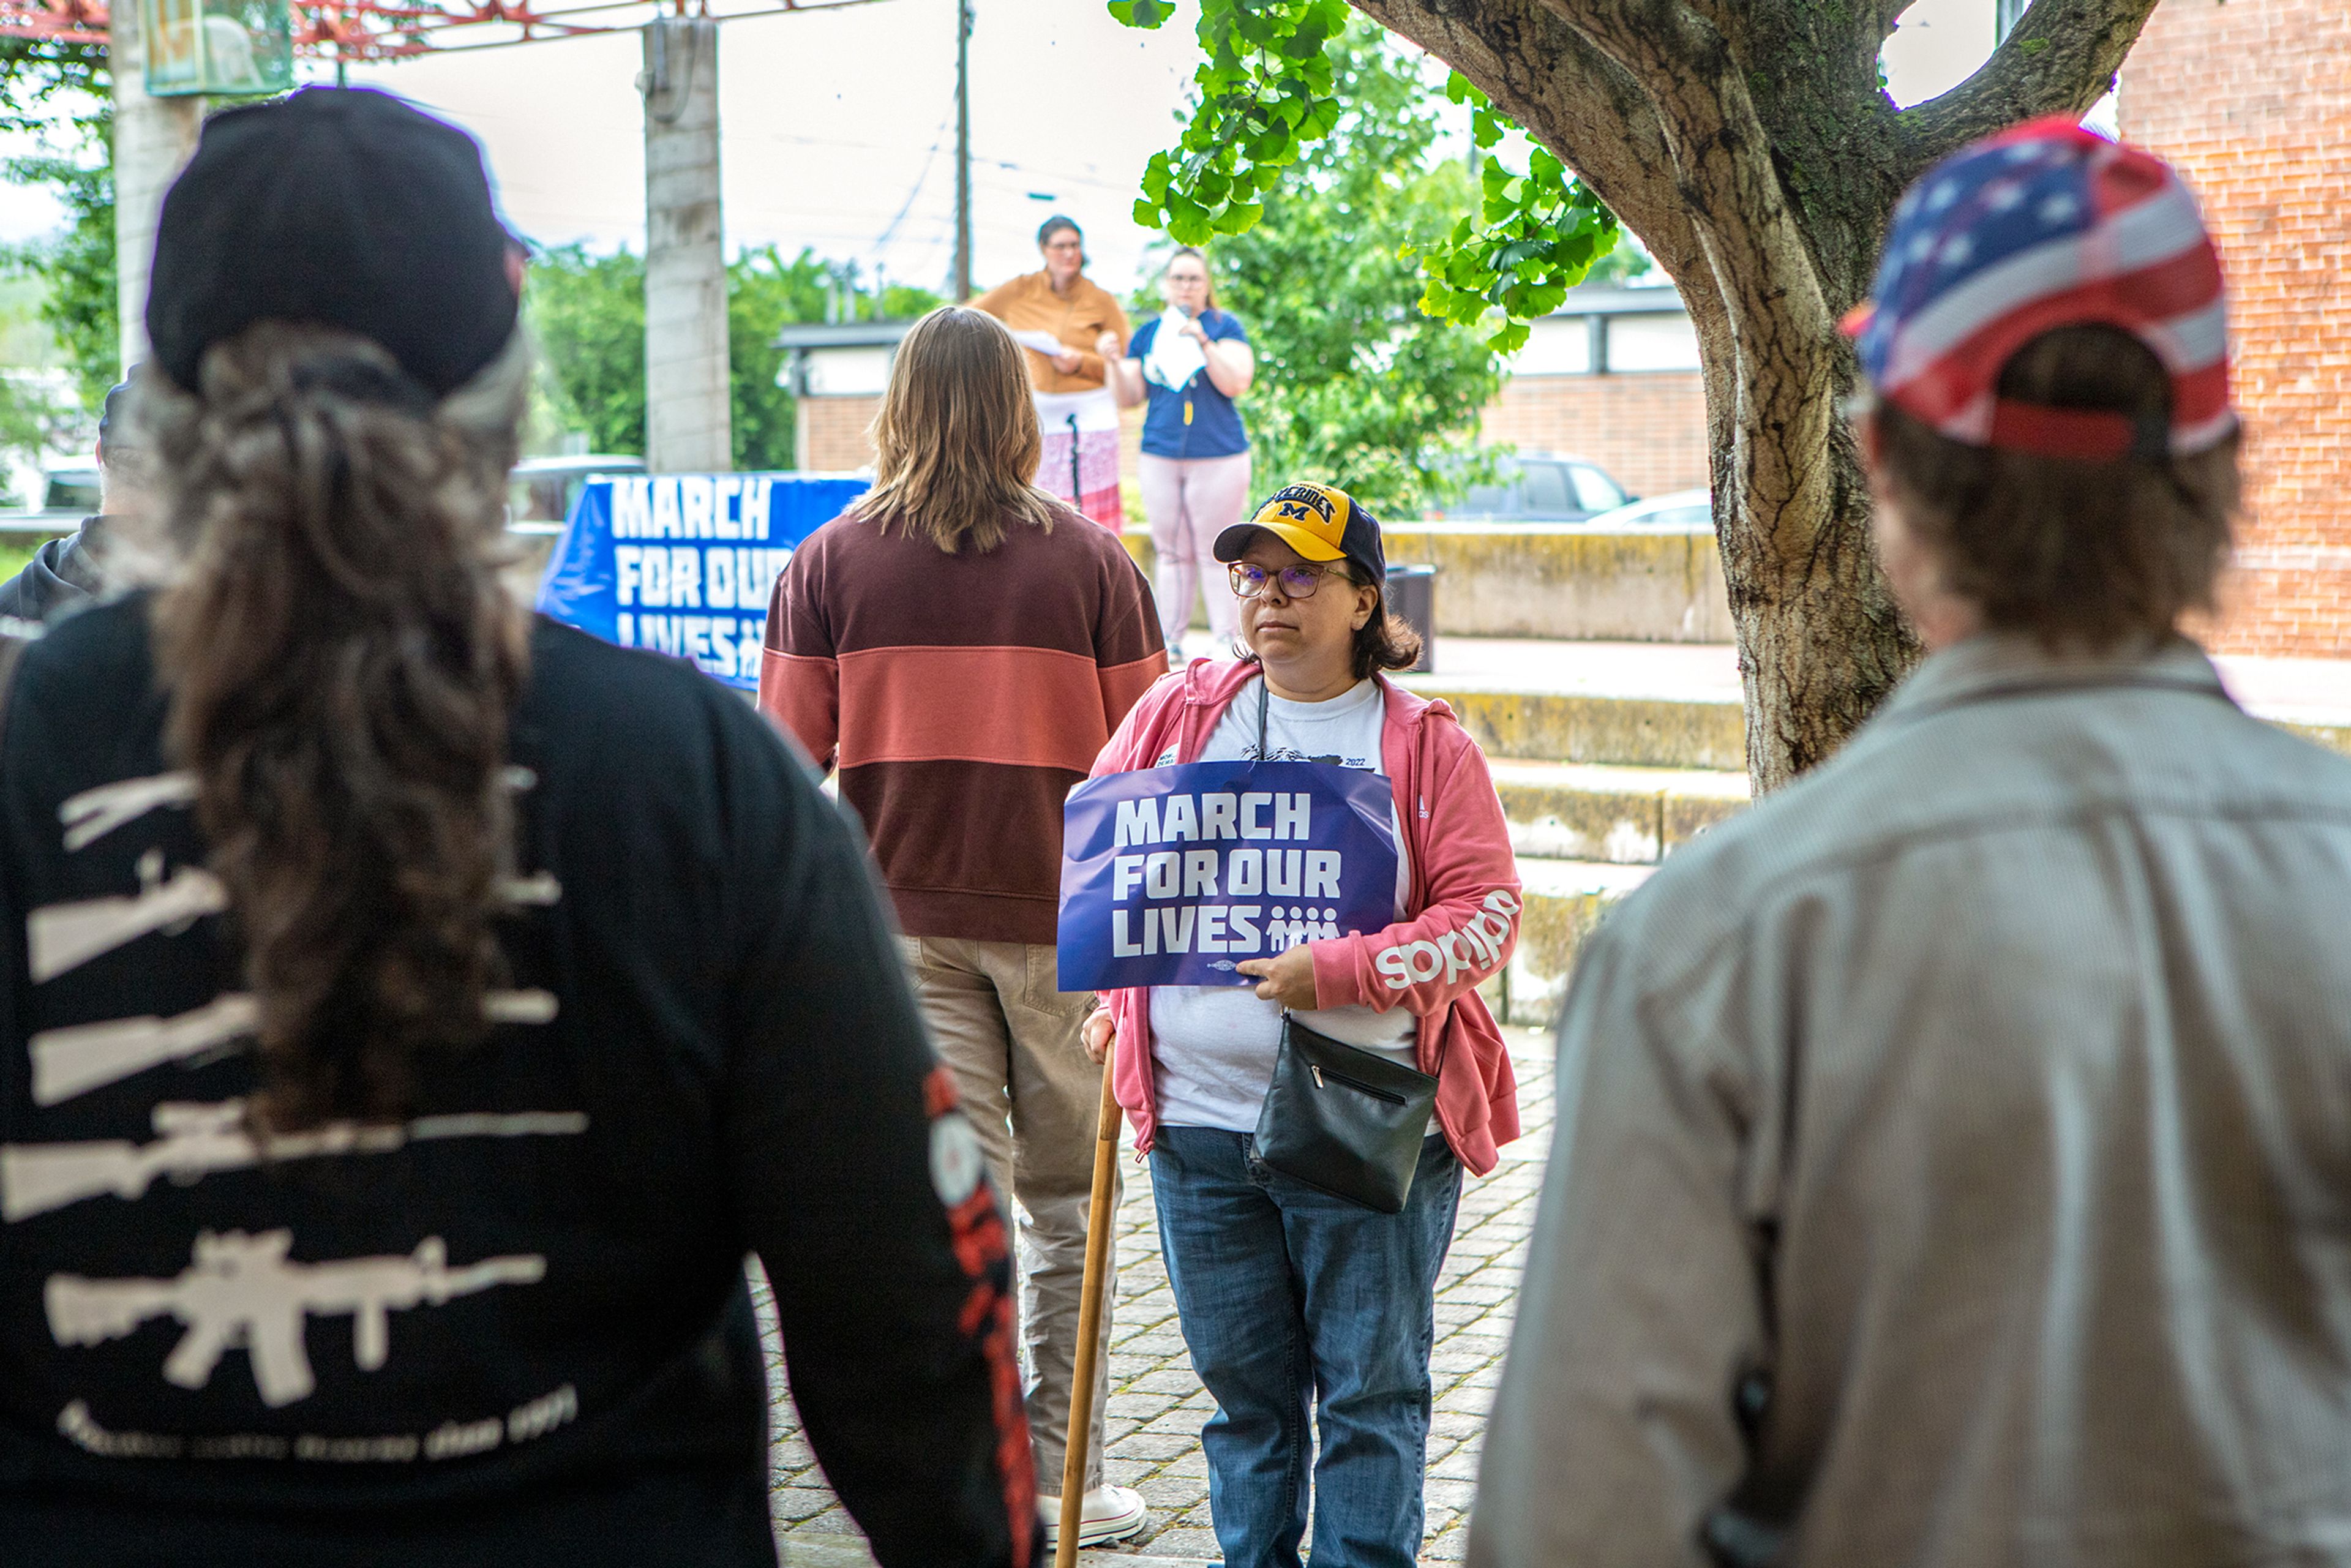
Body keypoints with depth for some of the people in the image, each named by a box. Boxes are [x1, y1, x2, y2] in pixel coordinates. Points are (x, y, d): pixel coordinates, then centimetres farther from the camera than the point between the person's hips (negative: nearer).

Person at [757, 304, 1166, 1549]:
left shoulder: (827, 565, 0)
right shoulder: (1091, 562, -3)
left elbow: (790, 767, -2)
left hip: (902, 919, 1)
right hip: (1059, 919, 0)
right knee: (1068, 1207, 12)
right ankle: (1061, 1479, 19)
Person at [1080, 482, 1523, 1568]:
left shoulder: (1427, 744, -2)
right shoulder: (1176, 714, 8)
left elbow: (1488, 916, -7)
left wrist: (1343, 971, -18)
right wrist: (1121, 993, 12)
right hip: (1199, 1116, 3)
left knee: (1371, 1386, 5)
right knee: (1241, 1382, 13)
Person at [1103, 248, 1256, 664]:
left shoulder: (1225, 326, 0)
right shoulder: (1147, 334, 11)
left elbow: (1236, 384, -12)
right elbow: (1131, 398, 10)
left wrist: (1203, 341, -21)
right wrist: (1115, 363, -8)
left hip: (1217, 457, -3)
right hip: (1161, 457, 4)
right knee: (1172, 552, 7)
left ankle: (1227, 640, 3)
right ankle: (1170, 640, 12)